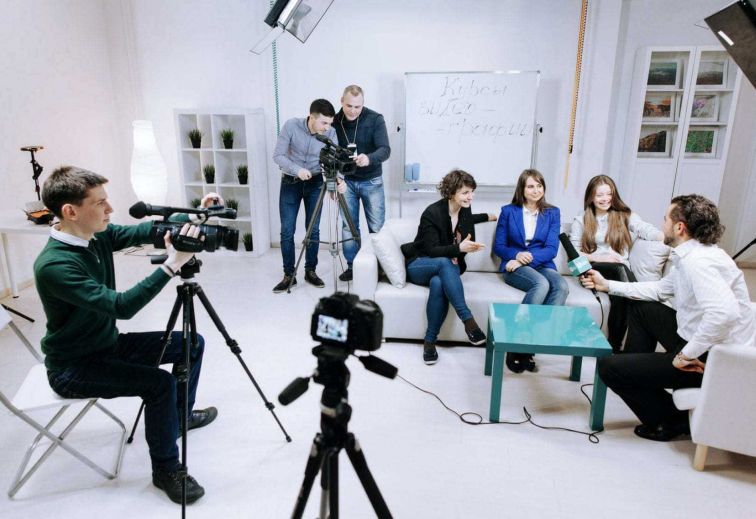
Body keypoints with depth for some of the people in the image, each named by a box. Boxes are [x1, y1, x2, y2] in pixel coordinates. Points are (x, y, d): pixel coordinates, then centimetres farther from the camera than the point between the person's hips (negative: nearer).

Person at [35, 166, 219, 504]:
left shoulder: (98, 235, -7)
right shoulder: (54, 265, -30)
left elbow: (143, 231, -3)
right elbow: (121, 306, -37)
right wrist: (172, 264, -40)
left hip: (110, 343, 8)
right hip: (72, 368, -8)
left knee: (192, 343, 7)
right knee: (160, 383, -27)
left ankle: (180, 413, 30)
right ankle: (165, 470, -5)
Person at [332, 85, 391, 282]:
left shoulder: (375, 119, -13)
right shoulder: (335, 122, -5)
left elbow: (385, 150, -23)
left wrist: (369, 158, -44)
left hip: (371, 181, -2)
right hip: (346, 181, 2)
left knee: (377, 227, 1)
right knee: (348, 226, 5)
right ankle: (352, 266, 17)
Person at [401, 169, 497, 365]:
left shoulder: (465, 210, 0)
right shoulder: (432, 213, -19)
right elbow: (431, 250, -23)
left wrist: (487, 217, 34)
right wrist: (458, 248, -37)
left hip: (448, 267, 4)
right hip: (419, 266, -3)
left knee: (438, 283, -35)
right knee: (445, 263, -39)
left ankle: (430, 341, -27)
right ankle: (468, 320, -38)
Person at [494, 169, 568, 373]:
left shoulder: (552, 213, 11)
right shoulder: (508, 211, 9)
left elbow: (551, 249, 1)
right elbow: (498, 246, 6)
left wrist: (529, 257, -16)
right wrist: (517, 255, -15)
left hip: (542, 264, 2)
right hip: (514, 267, -2)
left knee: (562, 287, -33)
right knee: (542, 284, -36)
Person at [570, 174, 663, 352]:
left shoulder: (625, 216, 14)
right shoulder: (581, 220, 13)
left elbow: (646, 229, -6)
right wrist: (599, 258, -10)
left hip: (621, 270, 1)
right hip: (593, 269, -1)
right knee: (621, 269, -35)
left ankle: (614, 345, -25)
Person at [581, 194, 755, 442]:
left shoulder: (697, 261, -25)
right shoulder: (690, 255, 7)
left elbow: (725, 312, -39)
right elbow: (660, 289, 21)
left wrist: (687, 354, -28)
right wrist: (607, 285, 21)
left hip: (714, 360, -10)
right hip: (700, 344, 10)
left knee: (609, 366, -9)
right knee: (641, 307, 23)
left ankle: (672, 420, 11)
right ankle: (634, 377, 32)